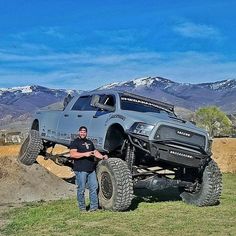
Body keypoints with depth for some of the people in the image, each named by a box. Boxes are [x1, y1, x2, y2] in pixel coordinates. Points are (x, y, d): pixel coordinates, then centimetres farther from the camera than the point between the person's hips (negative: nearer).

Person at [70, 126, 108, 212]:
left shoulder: (89, 142, 22)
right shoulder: (75, 142, -1)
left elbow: (95, 151, 26)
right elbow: (72, 154, -14)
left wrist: (102, 157, 7)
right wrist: (85, 154, -22)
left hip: (91, 169, 6)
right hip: (80, 170, -6)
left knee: (94, 187, 4)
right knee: (81, 189, -1)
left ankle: (94, 206, 11)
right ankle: (82, 207, 10)